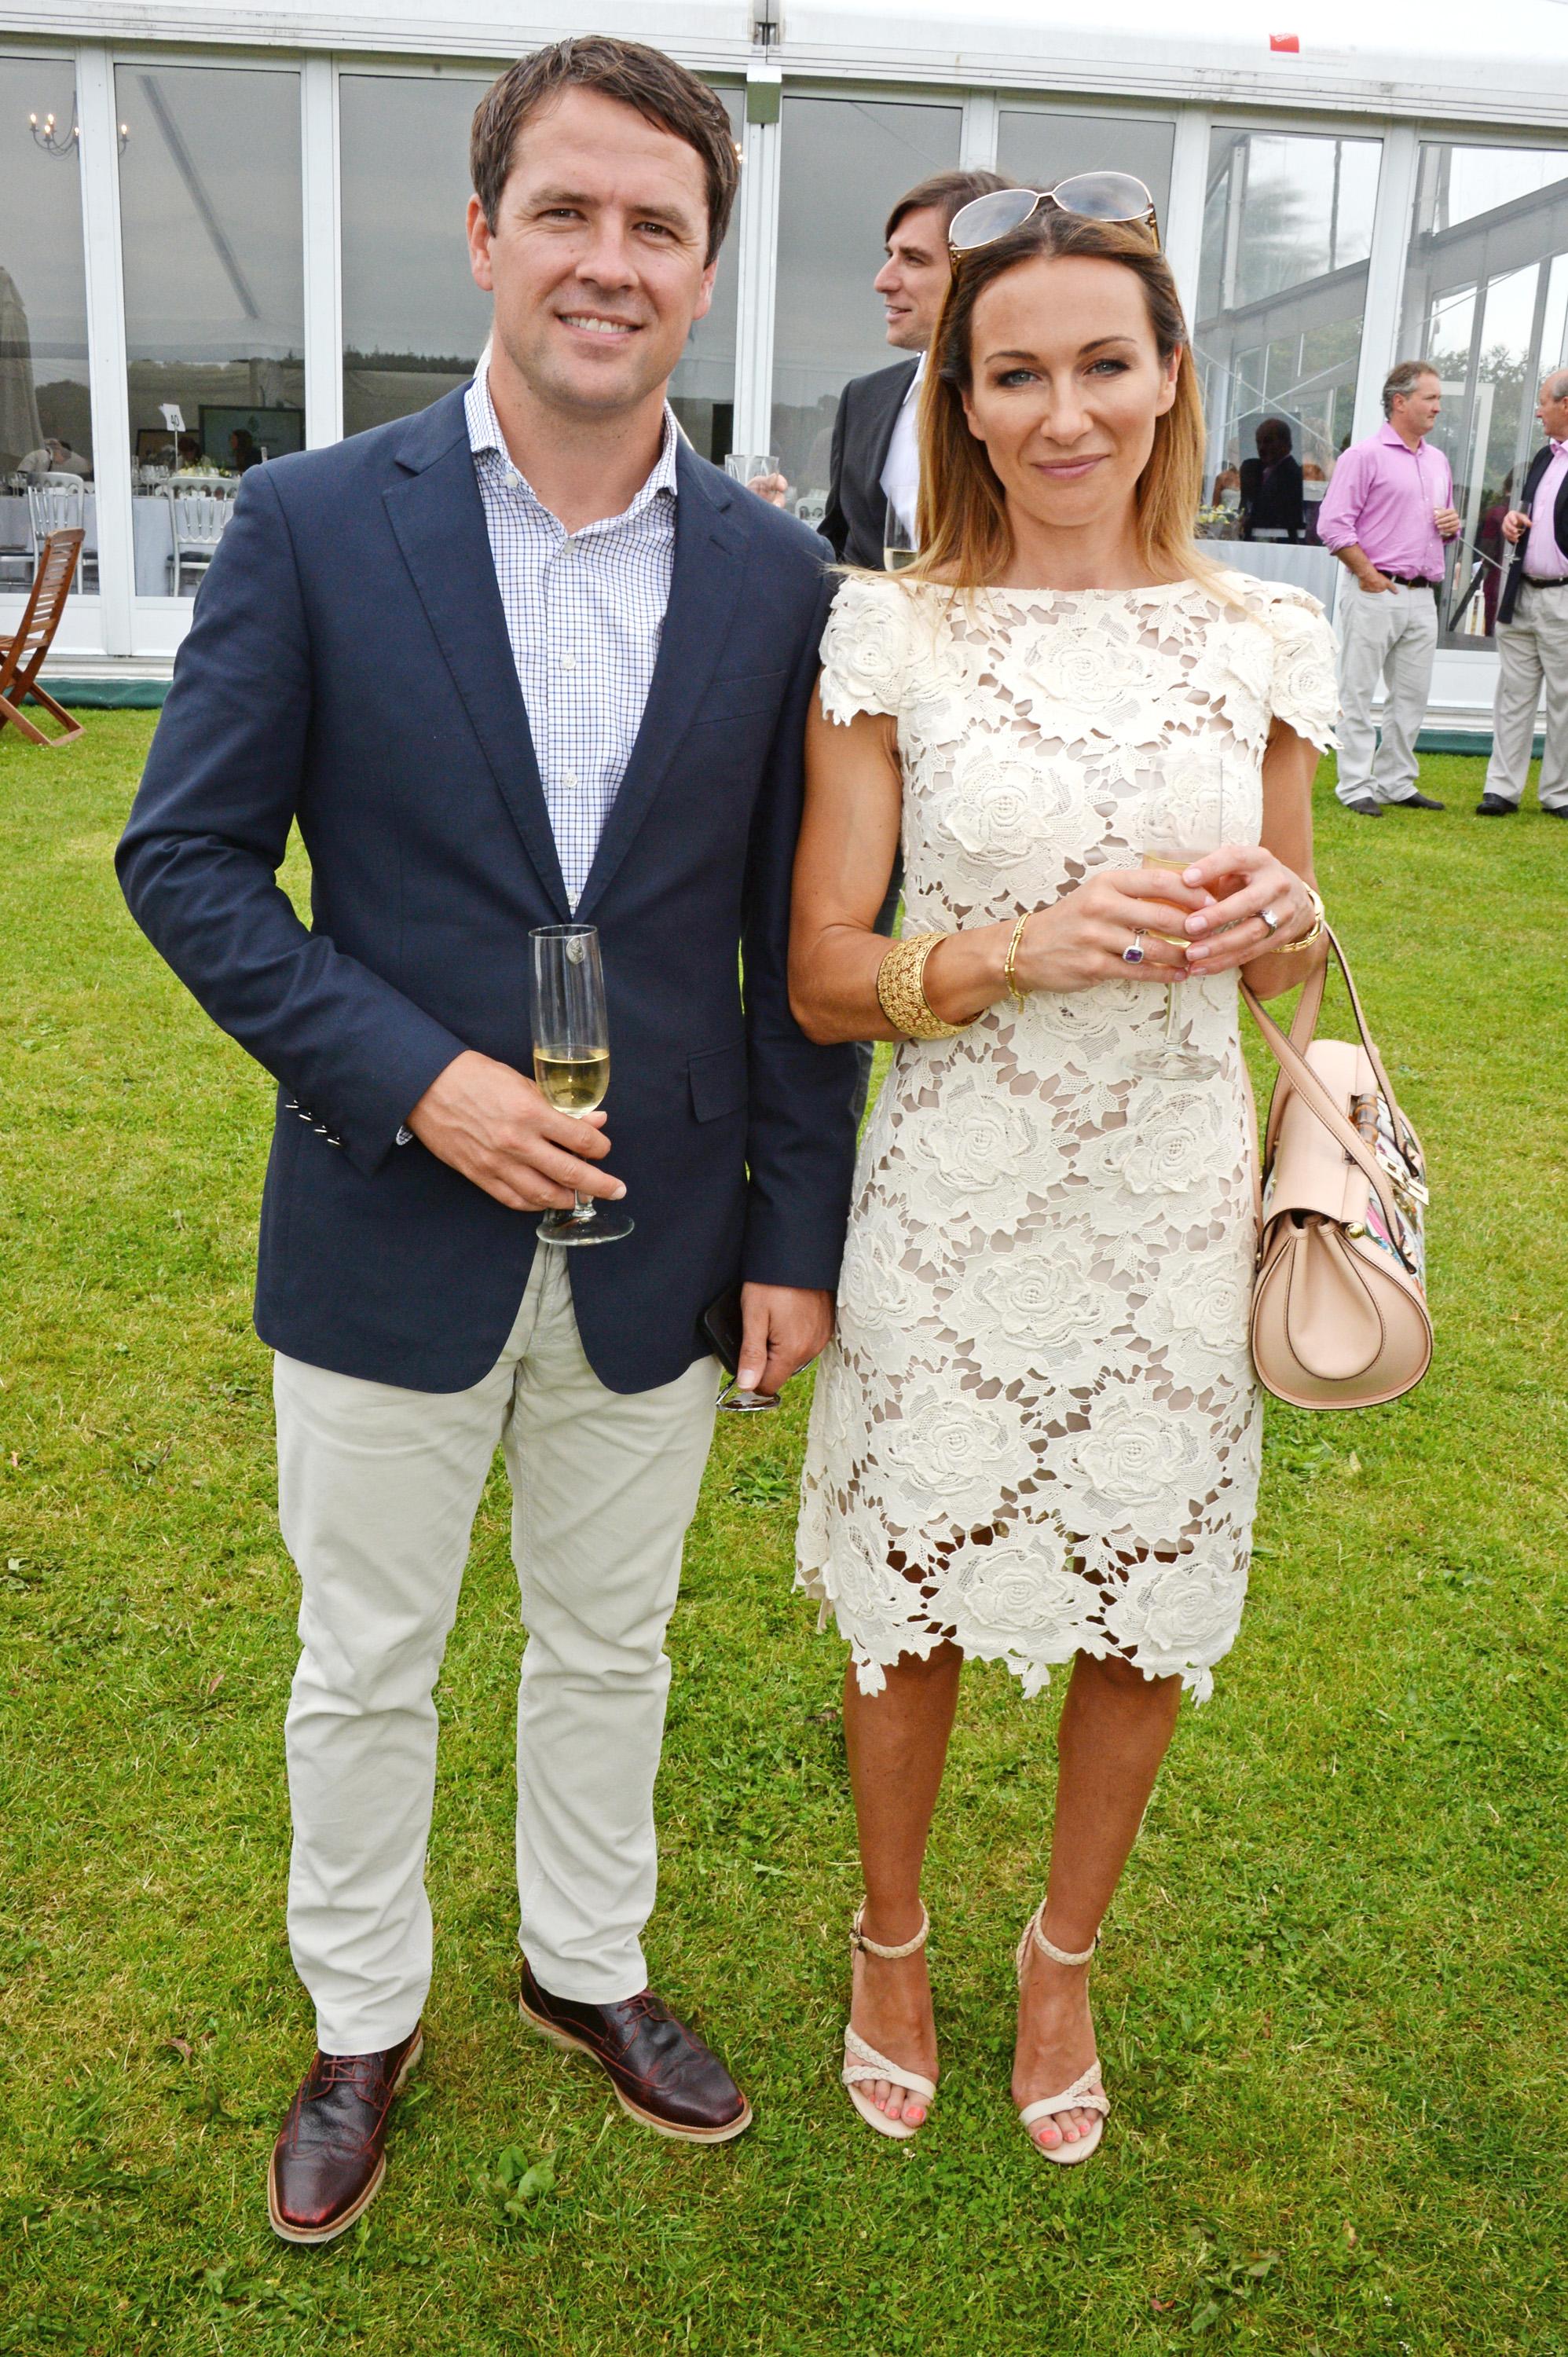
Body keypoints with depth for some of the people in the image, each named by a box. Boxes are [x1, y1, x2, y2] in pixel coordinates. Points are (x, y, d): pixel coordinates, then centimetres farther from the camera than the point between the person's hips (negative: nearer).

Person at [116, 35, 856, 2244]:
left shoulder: (776, 576, -1)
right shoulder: (314, 525, -8)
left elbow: (798, 943, 1)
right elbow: (186, 856, -6)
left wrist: (798, 1234, 0)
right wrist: (413, 1079, -17)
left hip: (656, 1252, 2)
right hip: (392, 1236, -1)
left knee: (611, 1649, 20)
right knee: (366, 1668, 16)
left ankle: (586, 1961, 46)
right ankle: (361, 2023, 41)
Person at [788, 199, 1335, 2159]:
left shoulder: (1261, 638, 2)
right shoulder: (892, 637, -5)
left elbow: (1277, 958, 12)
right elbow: (820, 979, -6)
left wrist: (1280, 918, -12)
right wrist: (1027, 949, -22)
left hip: (1175, 1204, 3)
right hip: (955, 1204, -2)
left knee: (1146, 1624, 15)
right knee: (911, 1609, 13)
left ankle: (1063, 1959, 43)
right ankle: (890, 1945, 43)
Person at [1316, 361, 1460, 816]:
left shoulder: (1438, 462, 19)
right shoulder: (1365, 456, -4)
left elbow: (1445, 524, 30)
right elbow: (1334, 524, -11)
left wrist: (1452, 525, 6)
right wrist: (1368, 574, -14)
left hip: (1423, 597, 7)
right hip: (1375, 595, -7)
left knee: (1412, 697, 9)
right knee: (1358, 695, -3)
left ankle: (1397, 783, 17)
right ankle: (1356, 787, 1)